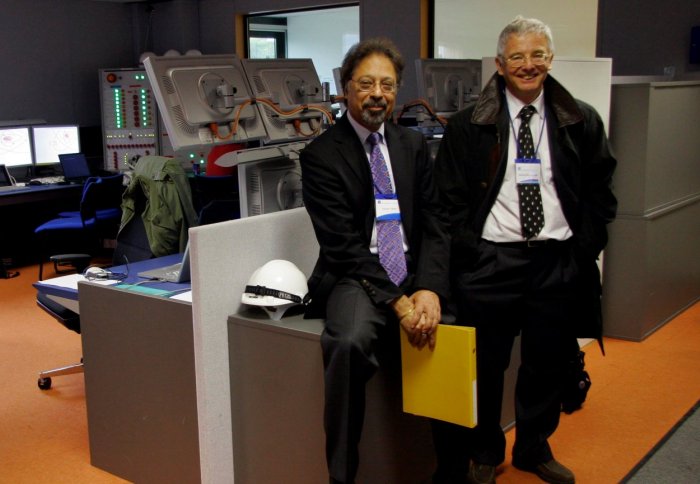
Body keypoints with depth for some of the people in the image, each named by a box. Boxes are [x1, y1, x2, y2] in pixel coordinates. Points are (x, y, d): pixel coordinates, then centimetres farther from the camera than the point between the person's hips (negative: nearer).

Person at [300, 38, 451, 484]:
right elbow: (343, 244, -9)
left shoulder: (414, 145, 13)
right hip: (356, 280, -4)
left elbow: (435, 222, 6)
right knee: (348, 343, -34)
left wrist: (430, 289, -12)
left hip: (417, 277, 5)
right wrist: (396, 301, -18)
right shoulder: (321, 154, -1)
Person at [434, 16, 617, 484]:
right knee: (485, 366, 8)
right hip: (489, 264, -2)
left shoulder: (581, 122, 5)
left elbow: (599, 192, 10)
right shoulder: (468, 126, 0)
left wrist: (584, 248, 1)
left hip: (558, 264, 2)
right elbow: (450, 197, 1)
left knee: (548, 365, 14)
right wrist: (470, 250, -6)